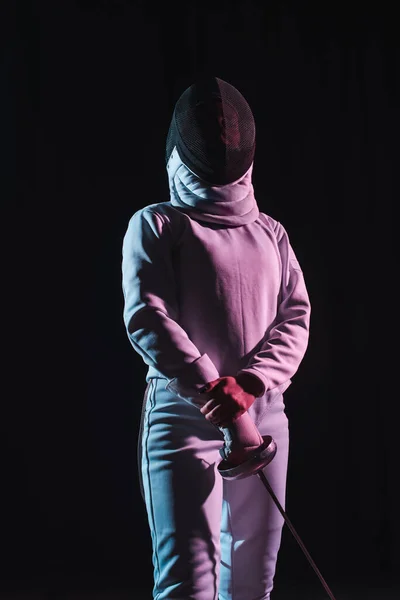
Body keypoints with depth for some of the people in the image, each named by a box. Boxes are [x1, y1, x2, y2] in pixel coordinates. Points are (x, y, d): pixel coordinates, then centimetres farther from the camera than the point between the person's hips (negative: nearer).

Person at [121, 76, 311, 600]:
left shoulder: (270, 233, 15)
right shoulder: (156, 224, 4)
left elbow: (295, 317, 4)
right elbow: (147, 318, -8)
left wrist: (249, 385, -14)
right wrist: (214, 390, -18)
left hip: (264, 416, 5)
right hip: (182, 415, -4)